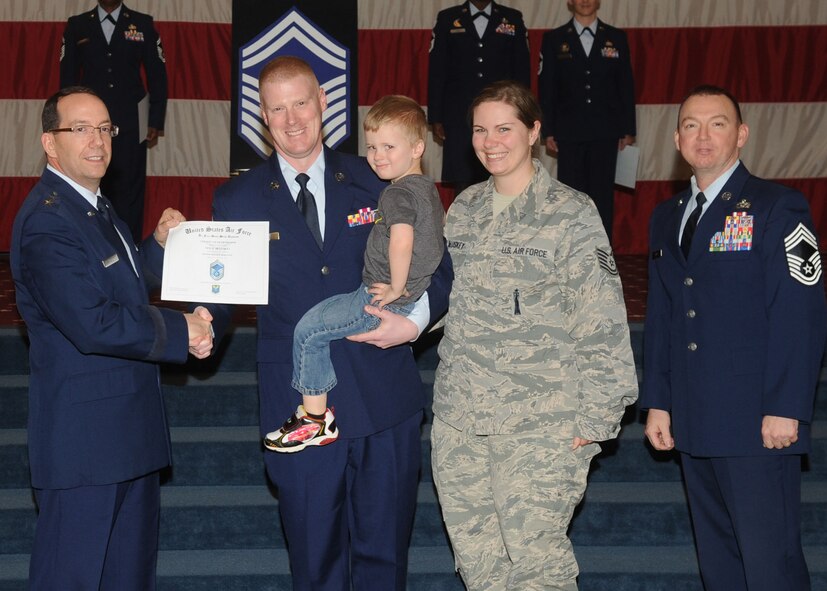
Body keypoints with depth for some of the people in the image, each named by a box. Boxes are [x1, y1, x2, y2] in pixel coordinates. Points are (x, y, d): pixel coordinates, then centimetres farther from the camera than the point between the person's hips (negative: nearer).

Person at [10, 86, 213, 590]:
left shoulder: (95, 208, 14)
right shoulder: (47, 221, -20)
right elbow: (93, 325, -27)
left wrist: (160, 244, 6)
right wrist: (181, 331, -18)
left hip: (130, 425, 10)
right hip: (83, 432, -10)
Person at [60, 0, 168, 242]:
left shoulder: (143, 24, 6)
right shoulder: (77, 26, 9)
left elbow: (157, 76, 5)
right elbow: (67, 78, 10)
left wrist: (156, 123, 0)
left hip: (131, 126, -1)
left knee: (129, 193, -1)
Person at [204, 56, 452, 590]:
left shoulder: (376, 181, 5)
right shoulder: (237, 201, 2)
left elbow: (437, 266, 8)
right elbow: (220, 296, 1)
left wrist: (416, 320, -10)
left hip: (386, 401, 1)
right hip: (299, 409, -1)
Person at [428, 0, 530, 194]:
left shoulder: (513, 19, 9)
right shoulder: (447, 19, 9)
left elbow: (523, 71, 8)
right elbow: (436, 72, 6)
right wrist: (436, 119, 0)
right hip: (460, 120, 0)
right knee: (462, 187, -2)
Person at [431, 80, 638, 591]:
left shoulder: (571, 213, -6)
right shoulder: (464, 209, 11)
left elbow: (602, 322, -8)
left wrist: (595, 417, -11)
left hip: (541, 423, -5)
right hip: (460, 418, 5)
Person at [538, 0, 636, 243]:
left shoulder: (616, 38, 9)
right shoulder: (554, 39, 6)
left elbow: (626, 86, 9)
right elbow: (545, 88, 5)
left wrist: (628, 131, 6)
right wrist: (548, 132, -1)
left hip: (606, 134, 1)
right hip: (569, 134, 0)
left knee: (603, 195, 1)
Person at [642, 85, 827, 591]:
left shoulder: (777, 208, -5)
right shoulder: (667, 218, 15)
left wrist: (785, 409, -16)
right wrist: (658, 401, 12)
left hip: (757, 423, -6)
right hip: (694, 425, 7)